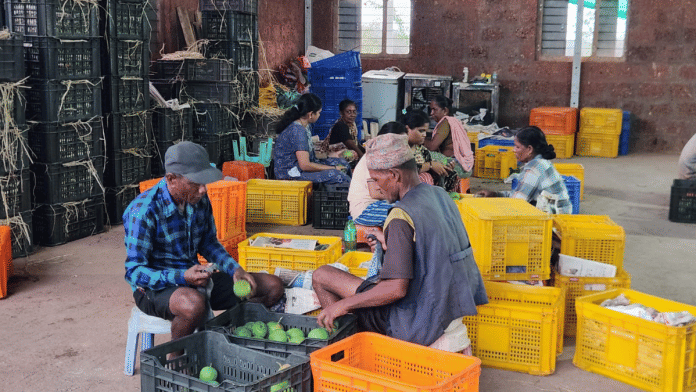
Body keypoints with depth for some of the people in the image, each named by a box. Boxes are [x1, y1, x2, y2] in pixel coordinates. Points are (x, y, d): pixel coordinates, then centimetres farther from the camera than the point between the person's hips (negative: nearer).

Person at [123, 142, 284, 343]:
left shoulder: (199, 200, 0)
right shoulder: (143, 211, -21)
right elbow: (134, 272, -21)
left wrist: (234, 269, -4)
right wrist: (182, 277, -34)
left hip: (195, 280, 7)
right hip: (155, 287, -7)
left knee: (273, 286, -1)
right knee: (195, 304, -43)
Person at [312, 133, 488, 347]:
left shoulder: (402, 216, -23)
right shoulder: (441, 195, 3)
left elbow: (396, 289, -27)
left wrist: (343, 305, -17)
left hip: (418, 325, -9)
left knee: (321, 276, -2)